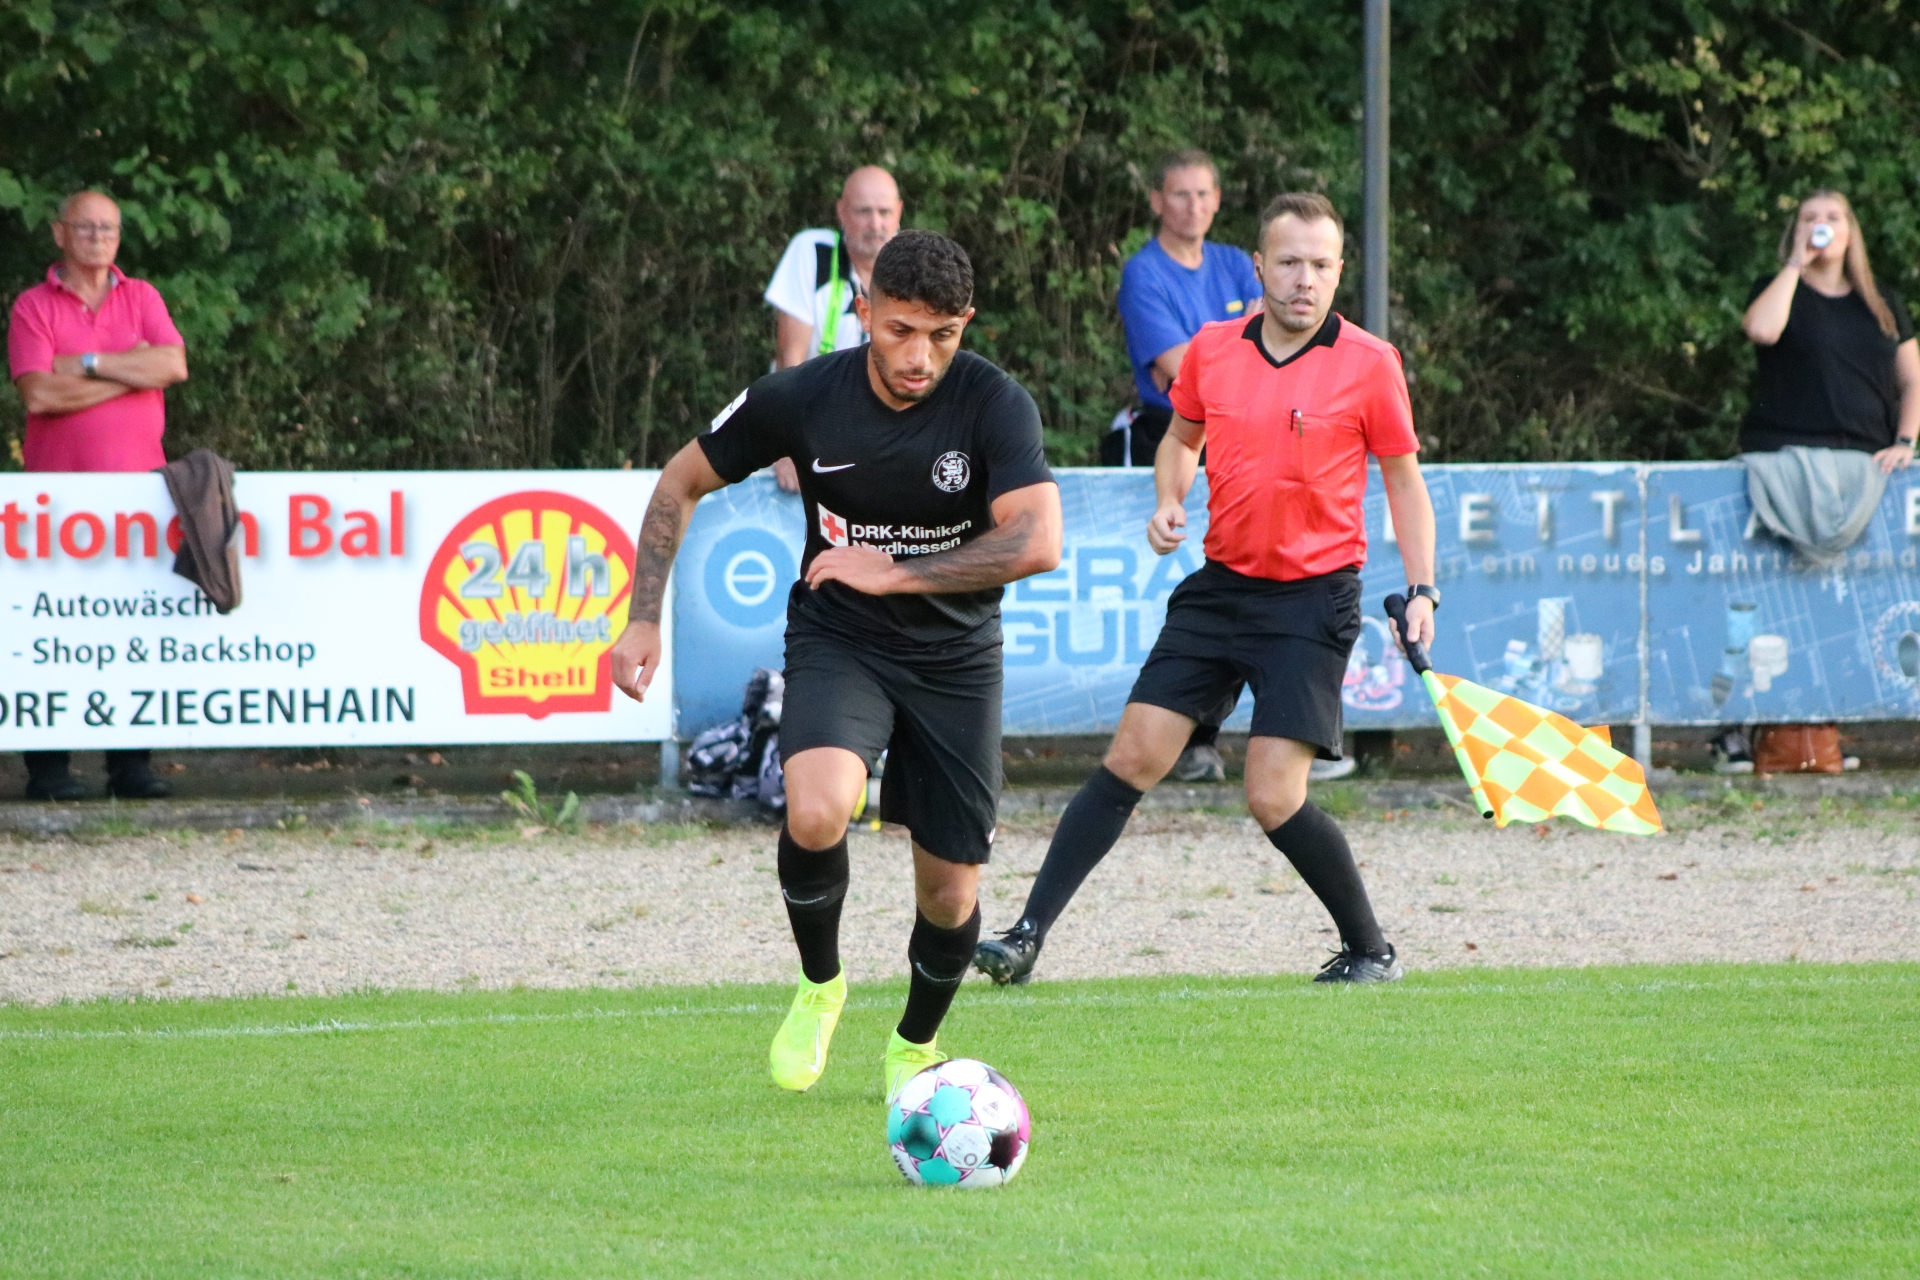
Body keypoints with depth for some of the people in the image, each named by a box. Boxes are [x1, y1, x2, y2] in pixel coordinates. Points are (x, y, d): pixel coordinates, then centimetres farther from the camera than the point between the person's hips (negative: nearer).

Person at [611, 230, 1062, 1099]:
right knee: (816, 814, -30)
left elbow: (1036, 544, -31)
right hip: (837, 642, 0)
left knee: (950, 894, 4)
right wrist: (644, 619, -6)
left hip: (956, 659, 1)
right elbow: (683, 482, 1)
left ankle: (914, 1048, 36)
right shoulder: (801, 398, -15)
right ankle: (819, 986, 0)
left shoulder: (994, 406, -19)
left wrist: (891, 572, -28)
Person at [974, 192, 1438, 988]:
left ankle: (1370, 950, 9)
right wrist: (1169, 502, 1)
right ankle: (1027, 938, 2)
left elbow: (1404, 481, 1)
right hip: (1220, 586, 4)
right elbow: (1180, 438, 20)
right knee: (1131, 761, 0)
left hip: (1312, 600, -4)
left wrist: (1421, 589, -7)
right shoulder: (1211, 350, 2)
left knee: (1274, 799, -12)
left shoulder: (1368, 364, -8)